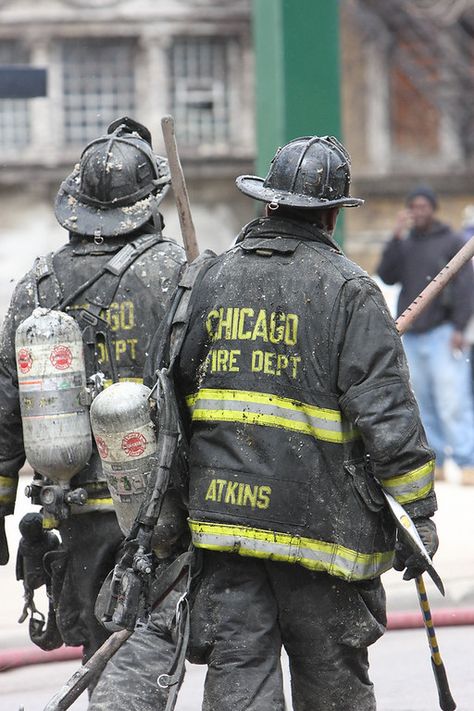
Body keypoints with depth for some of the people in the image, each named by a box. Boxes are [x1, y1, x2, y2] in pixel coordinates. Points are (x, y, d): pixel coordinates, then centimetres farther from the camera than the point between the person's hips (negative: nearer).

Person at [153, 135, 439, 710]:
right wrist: (417, 511, -4)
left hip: (224, 507, 3)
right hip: (318, 520, -3)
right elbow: (387, 410, -10)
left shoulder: (211, 278, 7)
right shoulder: (350, 291, -6)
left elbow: (172, 391, 10)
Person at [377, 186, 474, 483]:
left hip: (443, 333, -5)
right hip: (411, 334, 5)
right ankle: (434, 461, 10)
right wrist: (397, 238, -5)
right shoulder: (405, 244, 14)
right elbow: (386, 276, 2)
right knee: (423, 403, 6)